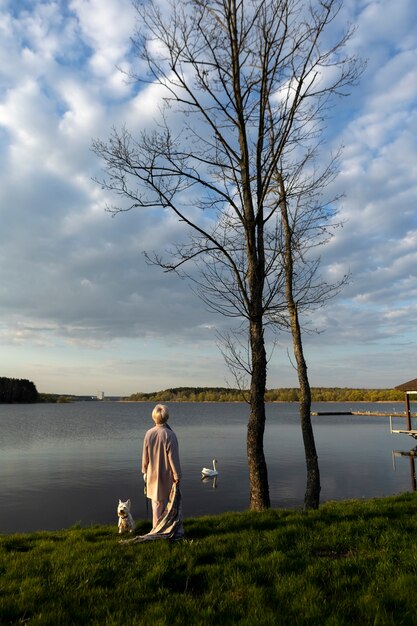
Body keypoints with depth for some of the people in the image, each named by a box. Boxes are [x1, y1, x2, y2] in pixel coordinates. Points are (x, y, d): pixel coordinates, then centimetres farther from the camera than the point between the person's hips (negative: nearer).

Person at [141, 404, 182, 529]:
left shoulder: (148, 433, -7)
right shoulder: (170, 435, -20)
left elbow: (145, 455, 1)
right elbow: (173, 457, -16)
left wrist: (145, 471, 15)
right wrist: (177, 475, -6)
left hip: (153, 475, 4)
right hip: (166, 476, -4)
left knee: (156, 502, 17)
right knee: (168, 502, 11)